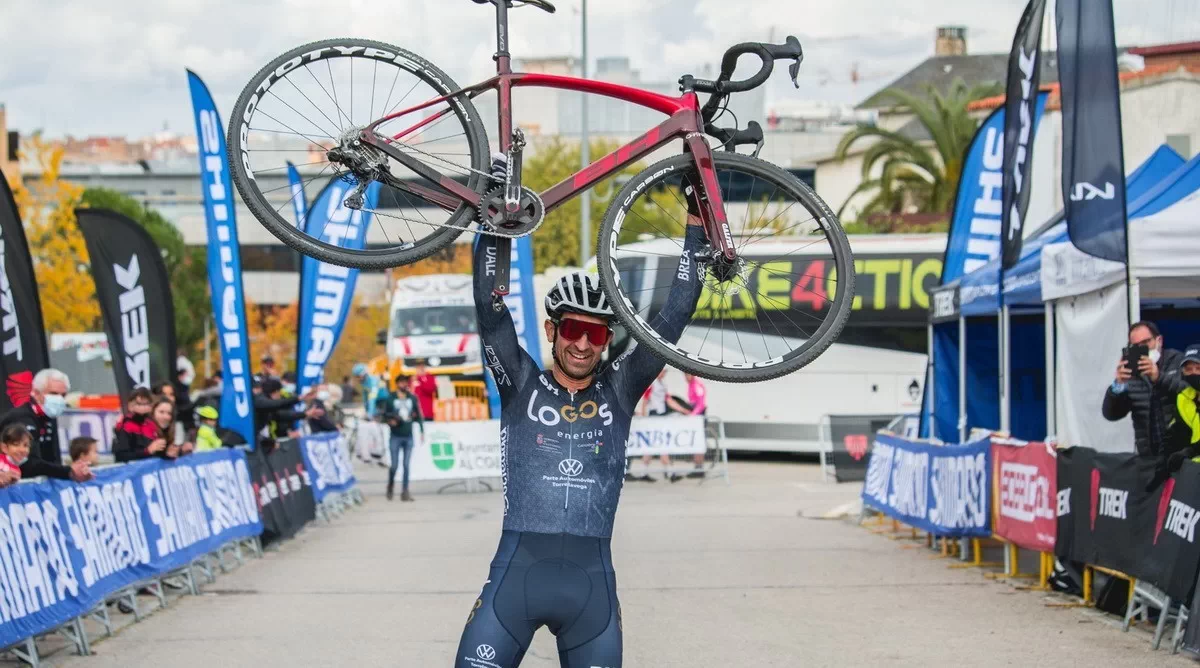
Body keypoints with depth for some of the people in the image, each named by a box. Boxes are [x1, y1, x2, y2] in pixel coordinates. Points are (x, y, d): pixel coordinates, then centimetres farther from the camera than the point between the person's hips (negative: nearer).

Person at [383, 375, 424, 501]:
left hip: (409, 437, 2)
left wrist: (422, 431, 6)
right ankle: (390, 487, 23)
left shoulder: (412, 398, 6)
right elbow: (385, 415, 4)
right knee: (394, 465, -1)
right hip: (396, 437, -2)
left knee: (407, 465, -1)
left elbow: (418, 415, 11)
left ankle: (405, 491, 1)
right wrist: (390, 421, -16)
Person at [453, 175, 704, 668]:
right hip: (515, 575, -2)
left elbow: (674, 317, 5)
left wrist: (697, 218, 3)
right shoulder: (521, 385, 6)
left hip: (593, 583, 2)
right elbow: (489, 307, -4)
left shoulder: (619, 389, 10)